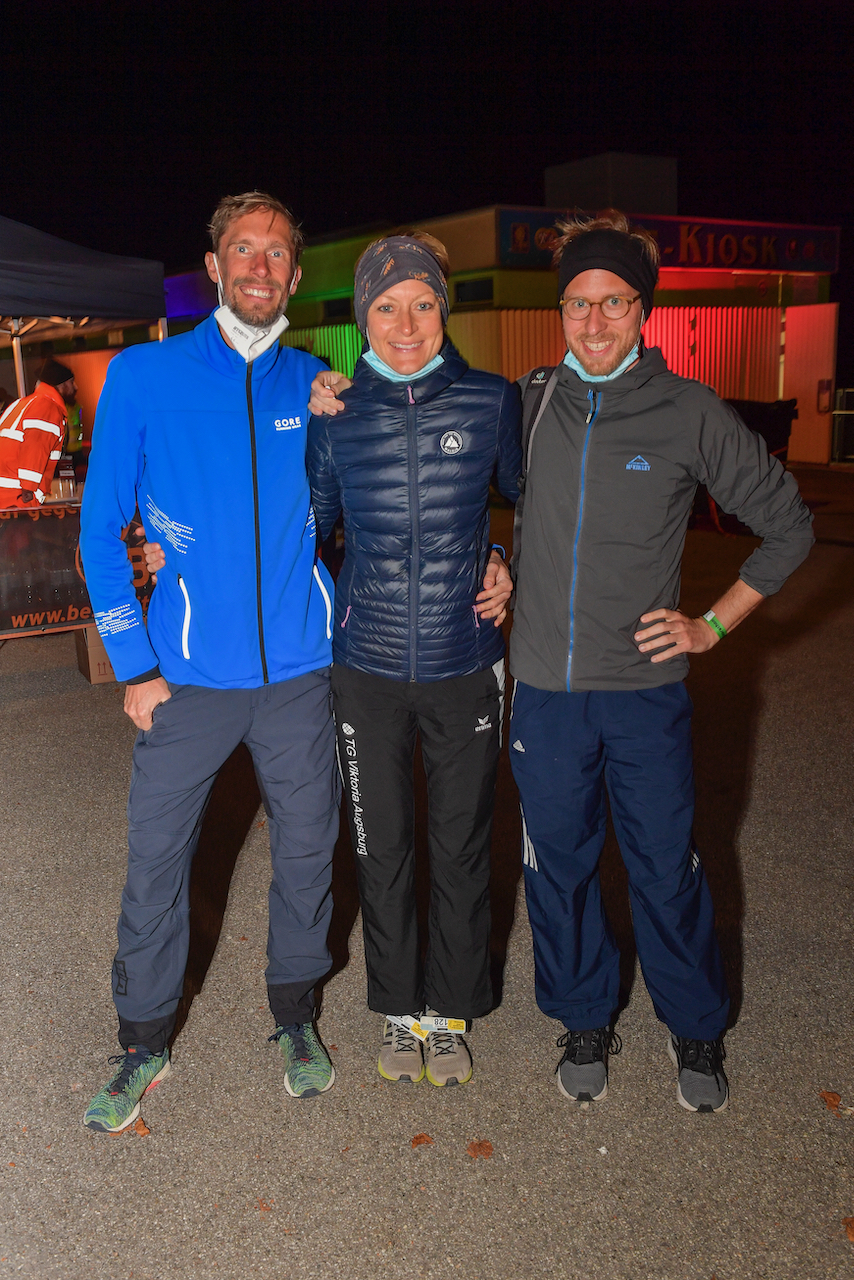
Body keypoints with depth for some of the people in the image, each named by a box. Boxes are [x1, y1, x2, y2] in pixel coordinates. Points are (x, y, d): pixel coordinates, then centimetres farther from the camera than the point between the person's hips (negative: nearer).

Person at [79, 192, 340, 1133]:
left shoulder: (313, 385, 4)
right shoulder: (143, 377, -2)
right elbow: (100, 529, -1)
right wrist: (132, 665, -5)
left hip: (300, 669, 2)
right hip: (188, 674, -2)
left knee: (306, 850, 12)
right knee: (155, 860, 6)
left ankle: (295, 1017, 36)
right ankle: (144, 1044, 29)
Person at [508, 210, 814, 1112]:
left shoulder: (690, 413, -4)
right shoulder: (526, 404, 1)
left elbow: (787, 525, 4)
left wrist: (715, 623, -1)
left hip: (647, 688, -2)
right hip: (544, 688, 2)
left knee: (666, 868, 9)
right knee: (557, 865, 12)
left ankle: (696, 1030, 34)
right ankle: (585, 1020, 35)